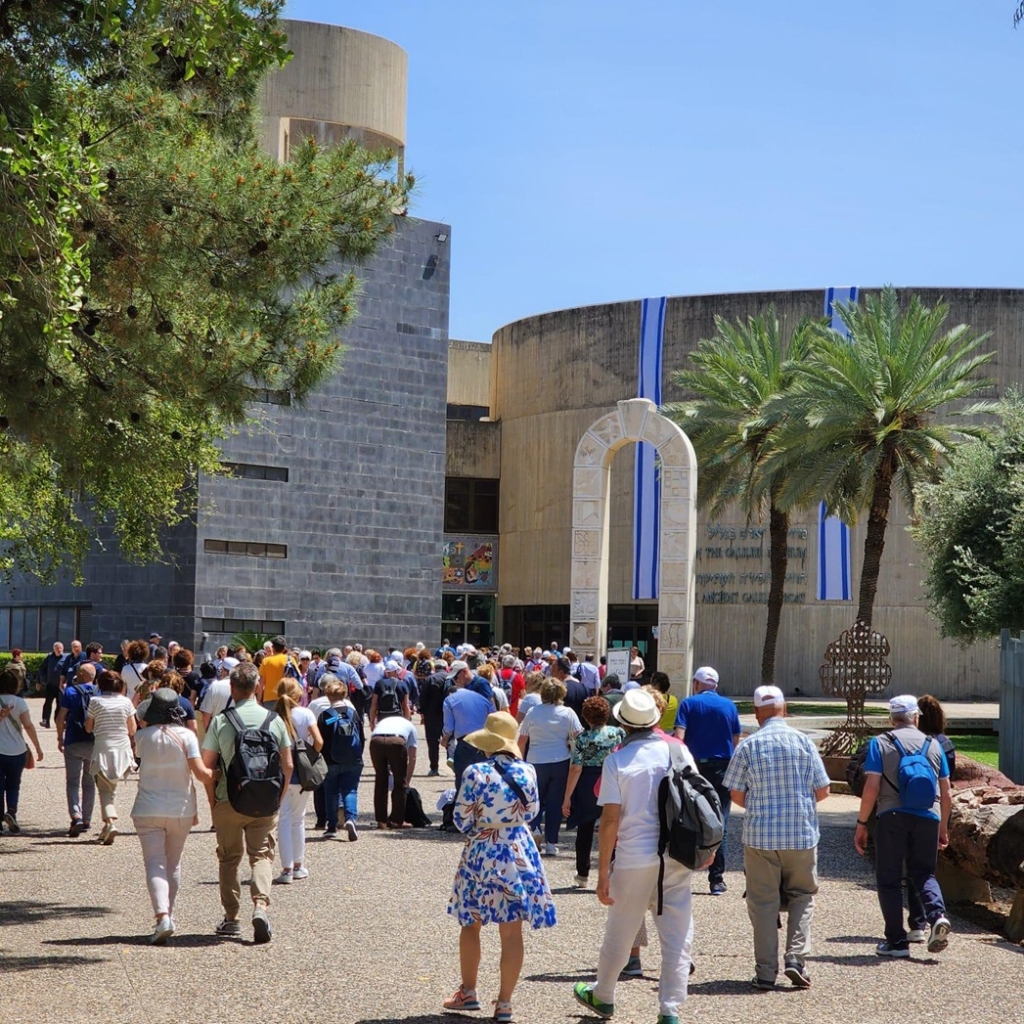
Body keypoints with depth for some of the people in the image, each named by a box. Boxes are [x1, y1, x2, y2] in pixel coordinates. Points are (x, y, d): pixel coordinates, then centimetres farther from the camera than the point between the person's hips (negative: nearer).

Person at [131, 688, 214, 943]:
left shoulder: (143, 737, -6)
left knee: (155, 864, -5)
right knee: (173, 864, 18)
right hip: (181, 809, 1)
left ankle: (162, 916, -23)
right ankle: (168, 913, 27)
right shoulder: (186, 735, -9)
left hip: (148, 809, -1)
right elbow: (202, 773, -14)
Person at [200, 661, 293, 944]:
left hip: (228, 801, 0)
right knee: (262, 855, 3)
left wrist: (213, 801, 8)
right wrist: (278, 798, 16)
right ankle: (260, 905, -20)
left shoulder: (220, 721, -6)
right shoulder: (274, 720, 0)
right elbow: (288, 766, 4)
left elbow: (206, 766, -4)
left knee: (229, 858, 13)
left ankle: (231, 918, 16)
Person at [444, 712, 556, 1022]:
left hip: (481, 854, -2)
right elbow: (532, 812, 8)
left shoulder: (475, 773, -15)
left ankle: (468, 992, 26)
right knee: (512, 932, 6)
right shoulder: (527, 772, -5)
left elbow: (462, 820, -11)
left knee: (470, 924, 18)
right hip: (519, 854, 2)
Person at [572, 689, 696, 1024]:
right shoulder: (677, 750, -1)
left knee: (619, 932, 16)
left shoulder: (617, 759, -8)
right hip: (678, 856, 2)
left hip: (635, 858, -2)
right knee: (677, 935, 6)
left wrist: (602, 872, -6)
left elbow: (610, 819, -10)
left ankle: (603, 996, 34)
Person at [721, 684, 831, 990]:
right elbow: (822, 790, 2)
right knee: (802, 895, 15)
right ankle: (796, 957, 0)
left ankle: (766, 971, 6)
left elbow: (736, 795, -1)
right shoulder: (803, 742, -2)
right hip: (802, 835, 1)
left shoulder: (748, 746, -5)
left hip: (760, 836, -1)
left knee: (763, 902, 7)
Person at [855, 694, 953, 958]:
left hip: (892, 817, -3)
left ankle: (897, 941, 6)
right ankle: (937, 914, -11)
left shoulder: (880, 744, 3)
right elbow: (946, 794, 13)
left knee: (889, 879, 7)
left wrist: (862, 823, 1)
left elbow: (871, 788, -6)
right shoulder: (933, 745, 12)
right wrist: (943, 828, 23)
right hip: (928, 817, 3)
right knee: (923, 873, 16)